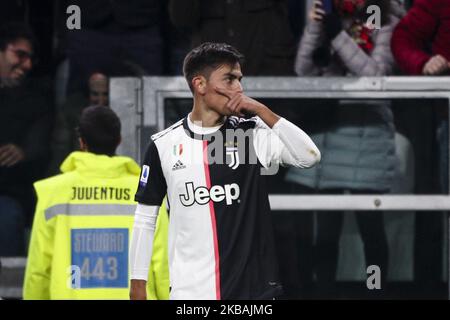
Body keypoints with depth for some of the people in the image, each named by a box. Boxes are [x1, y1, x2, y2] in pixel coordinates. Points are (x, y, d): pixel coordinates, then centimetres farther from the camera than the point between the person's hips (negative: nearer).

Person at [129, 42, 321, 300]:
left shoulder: (254, 135, 3)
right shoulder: (164, 145, 4)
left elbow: (310, 156, -11)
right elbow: (145, 219, 10)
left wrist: (261, 111, -14)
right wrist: (137, 284, 7)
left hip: (252, 289, 0)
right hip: (189, 292, 0)